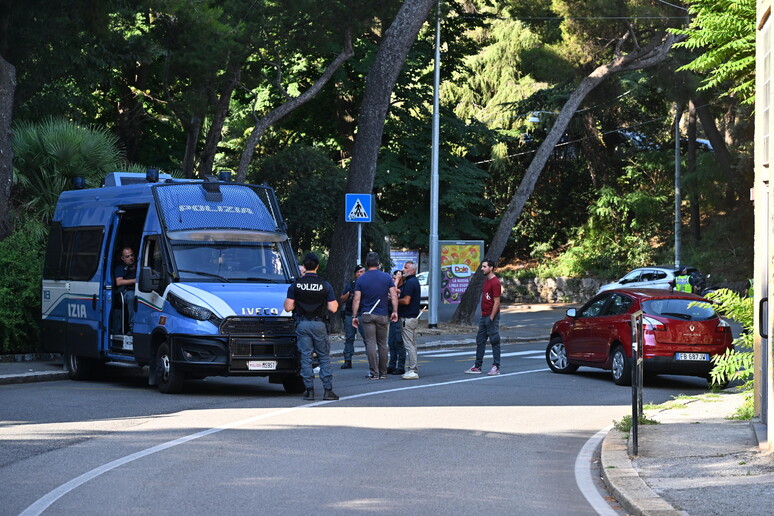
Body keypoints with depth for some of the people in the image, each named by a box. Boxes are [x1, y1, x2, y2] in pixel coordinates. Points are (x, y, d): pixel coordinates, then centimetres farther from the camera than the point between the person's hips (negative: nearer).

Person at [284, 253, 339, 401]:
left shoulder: (295, 284, -3)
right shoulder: (325, 285, -4)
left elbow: (288, 307, -5)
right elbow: (333, 308, -6)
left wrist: (292, 303, 16)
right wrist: (335, 303, 15)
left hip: (302, 324, 1)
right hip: (319, 324, -1)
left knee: (305, 357, 5)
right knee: (324, 357, 7)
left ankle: (309, 390, 2)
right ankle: (328, 390, 3)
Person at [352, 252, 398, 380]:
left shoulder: (361, 279, -1)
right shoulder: (387, 277, 2)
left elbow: (356, 300, -5)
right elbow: (394, 296, -4)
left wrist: (355, 316, -1)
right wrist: (395, 311, 0)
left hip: (367, 315, -2)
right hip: (382, 316, 2)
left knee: (371, 343, -3)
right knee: (382, 344, 10)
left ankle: (374, 373, -7)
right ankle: (383, 373, 12)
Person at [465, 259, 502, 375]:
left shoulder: (495, 282, -14)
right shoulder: (486, 281, 15)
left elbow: (496, 302, -17)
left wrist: (491, 318, -19)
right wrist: (483, 315, 15)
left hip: (491, 317, -10)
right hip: (484, 316, 10)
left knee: (494, 342, -3)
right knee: (480, 341, 10)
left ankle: (496, 367, 1)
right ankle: (477, 367, 15)